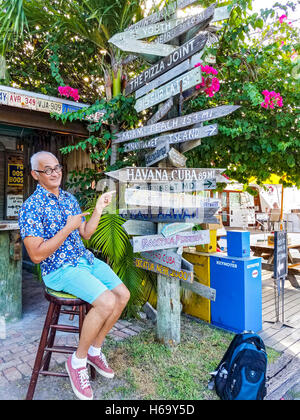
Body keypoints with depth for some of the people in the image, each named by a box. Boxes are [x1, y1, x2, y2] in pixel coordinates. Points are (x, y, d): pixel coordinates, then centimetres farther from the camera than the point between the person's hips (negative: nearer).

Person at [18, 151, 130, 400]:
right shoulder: (31, 207, -13)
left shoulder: (69, 198, 11)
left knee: (123, 294, -3)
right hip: (59, 270, -8)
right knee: (106, 302, -25)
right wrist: (67, 229, -20)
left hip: (86, 259, 8)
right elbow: (36, 255, -18)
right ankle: (78, 360, 1)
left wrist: (98, 210, 3)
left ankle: (95, 349, 16)